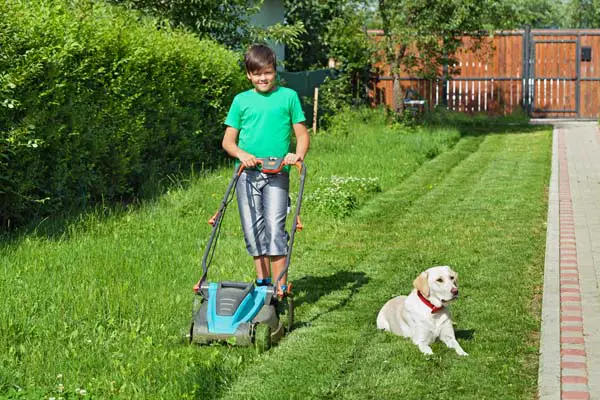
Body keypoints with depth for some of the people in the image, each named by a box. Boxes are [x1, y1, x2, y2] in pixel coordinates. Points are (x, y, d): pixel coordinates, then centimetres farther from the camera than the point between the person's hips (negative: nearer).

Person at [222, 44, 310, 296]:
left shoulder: (288, 96, 7)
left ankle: (280, 287, -8)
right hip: (247, 173, 2)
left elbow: (302, 135, 8)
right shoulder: (241, 101, 10)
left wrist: (297, 155, -12)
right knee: (252, 229, 4)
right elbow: (228, 141, 9)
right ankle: (262, 280, 18)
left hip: (277, 173, -2)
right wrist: (242, 154, -11)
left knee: (274, 227, -11)